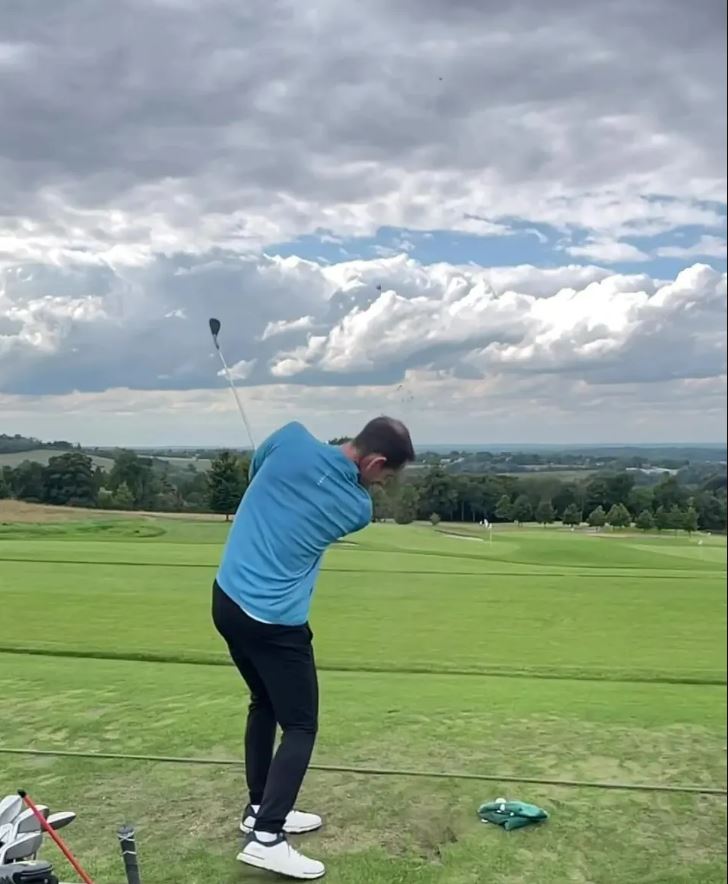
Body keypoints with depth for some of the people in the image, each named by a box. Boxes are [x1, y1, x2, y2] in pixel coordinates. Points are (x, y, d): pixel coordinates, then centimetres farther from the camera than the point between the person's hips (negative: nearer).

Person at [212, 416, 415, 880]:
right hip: (275, 622, -6)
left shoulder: (293, 439, -6)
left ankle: (260, 809, 33)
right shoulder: (358, 509, -11)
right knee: (301, 725, 6)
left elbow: (255, 470, 13)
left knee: (264, 703, 22)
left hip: (227, 600, 7)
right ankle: (266, 837, 0)